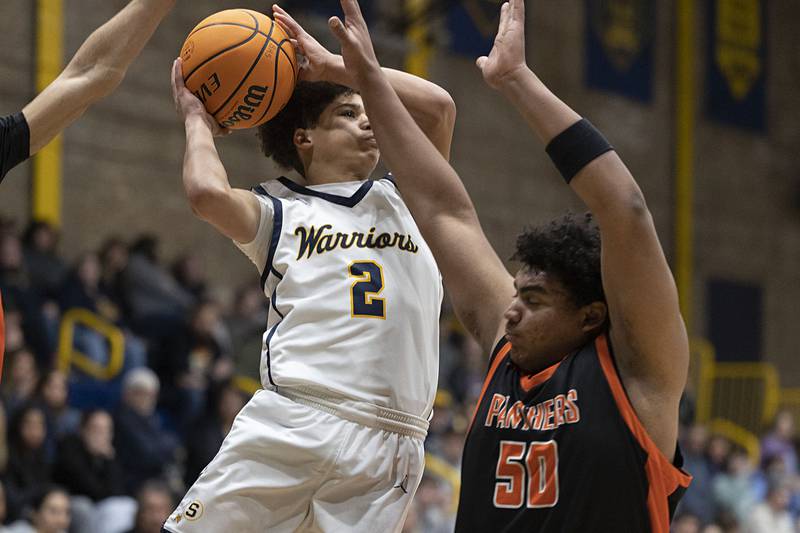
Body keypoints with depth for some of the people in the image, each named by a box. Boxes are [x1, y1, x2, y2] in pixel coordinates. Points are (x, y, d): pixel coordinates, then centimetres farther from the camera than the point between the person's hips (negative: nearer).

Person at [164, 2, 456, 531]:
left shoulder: (406, 200, 22)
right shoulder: (279, 214, 15)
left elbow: (439, 106, 8)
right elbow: (208, 192, -6)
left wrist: (332, 66, 12)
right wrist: (199, 123, 13)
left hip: (388, 442, 1)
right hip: (289, 421, -1)